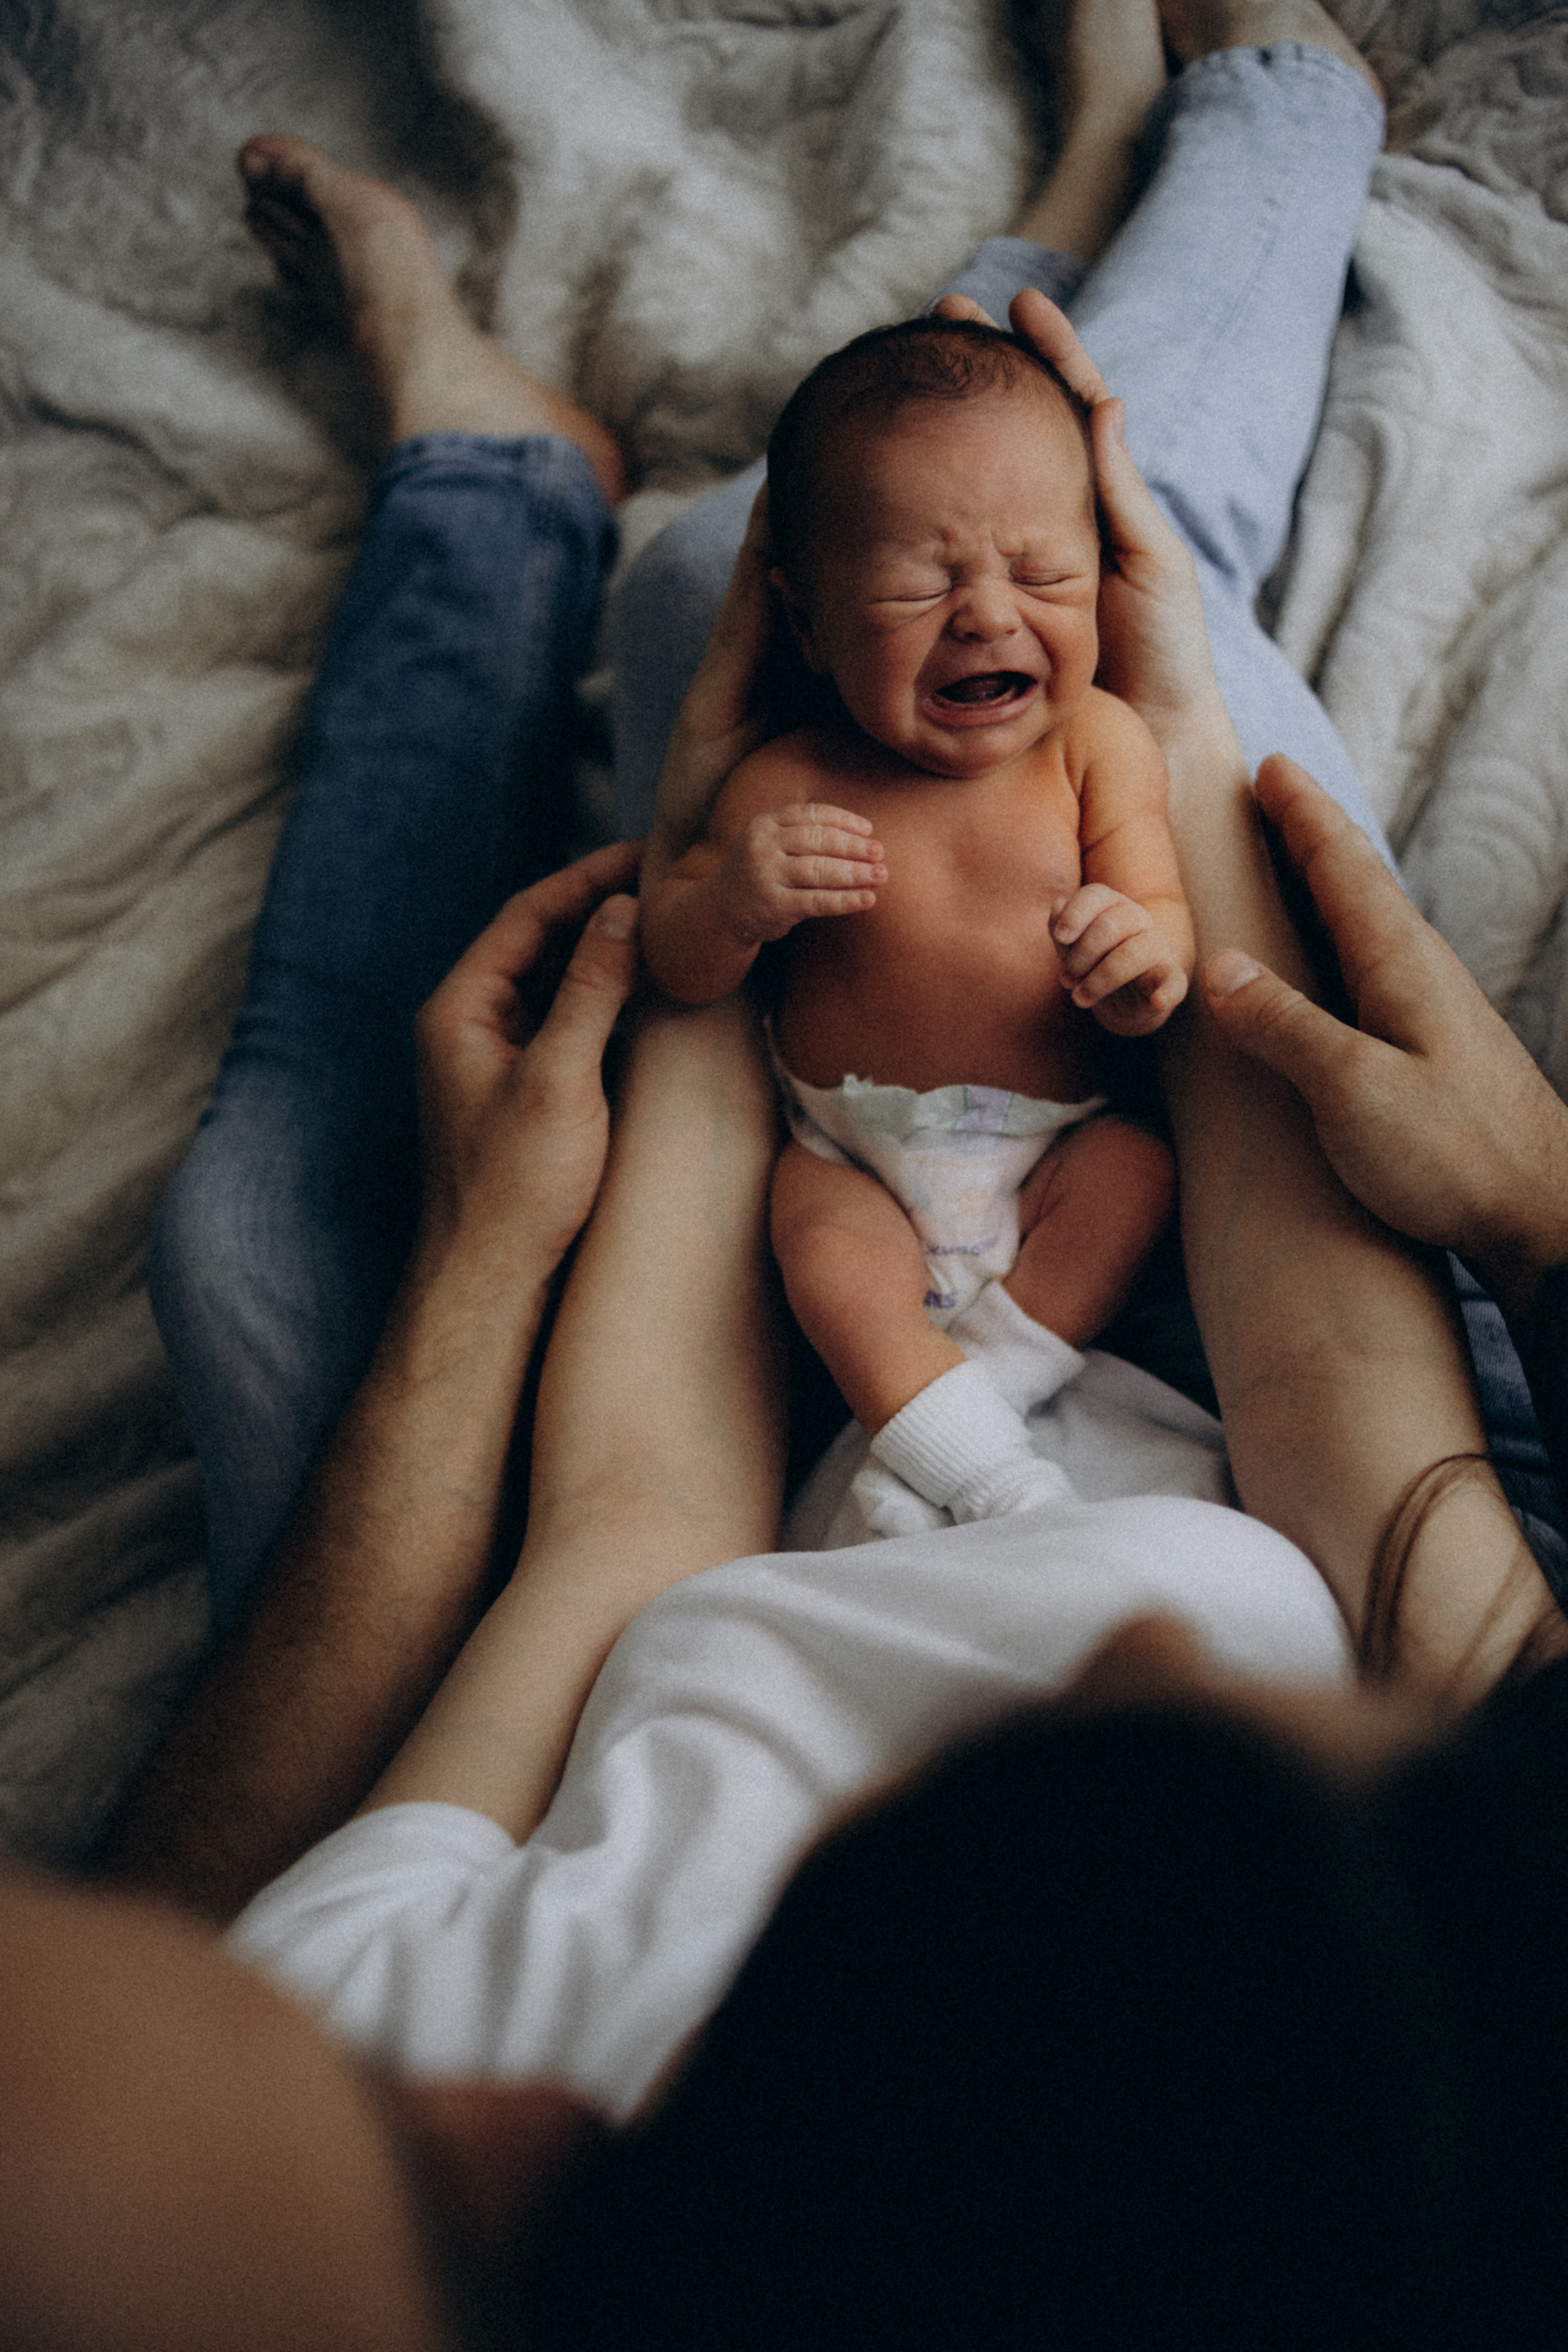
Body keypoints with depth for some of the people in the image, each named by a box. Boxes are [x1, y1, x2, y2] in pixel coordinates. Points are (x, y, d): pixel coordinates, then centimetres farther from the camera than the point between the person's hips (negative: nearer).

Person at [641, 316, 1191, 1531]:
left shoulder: (1100, 746, -4)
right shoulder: (790, 784, -8)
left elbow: (1160, 916, -7)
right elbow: (677, 970, -3)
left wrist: (1144, 958, -33)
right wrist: (734, 900, -27)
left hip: (1051, 1152, 2)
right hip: (854, 1155, -2)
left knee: (1138, 1166, -23)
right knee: (828, 1246, -27)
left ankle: (987, 1378, -19)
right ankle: (992, 1477, -25)